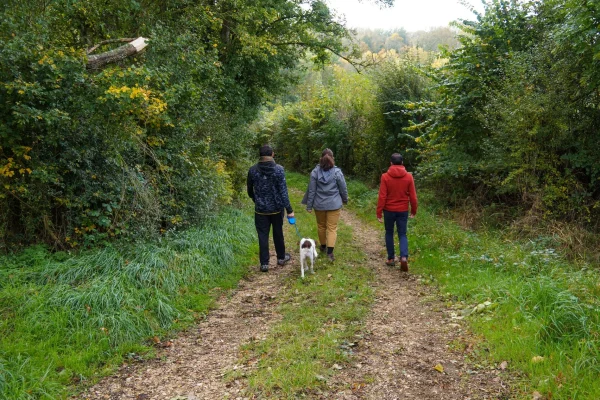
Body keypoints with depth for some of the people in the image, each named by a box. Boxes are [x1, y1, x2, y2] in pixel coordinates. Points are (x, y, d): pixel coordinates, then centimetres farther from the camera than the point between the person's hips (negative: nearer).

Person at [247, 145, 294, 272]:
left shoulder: (253, 170, -5)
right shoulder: (279, 169, -11)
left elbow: (250, 190, 6)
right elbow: (283, 191, -14)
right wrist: (289, 209, -10)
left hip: (261, 209, 0)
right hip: (276, 208, 0)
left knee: (263, 235, 7)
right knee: (278, 233, 17)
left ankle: (264, 263, 9)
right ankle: (281, 257, 32)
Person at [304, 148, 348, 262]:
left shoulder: (315, 172, -7)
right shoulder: (337, 172, -9)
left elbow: (311, 190, -5)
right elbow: (343, 189, -1)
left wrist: (309, 205, 2)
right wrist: (345, 200, 17)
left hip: (319, 204, 2)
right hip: (334, 204, -2)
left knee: (321, 226, 19)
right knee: (332, 228, 2)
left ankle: (323, 246, 36)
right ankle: (330, 251, -9)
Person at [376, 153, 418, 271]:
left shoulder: (385, 177, -9)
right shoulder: (408, 176, -4)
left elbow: (382, 196, -10)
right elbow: (413, 196, 0)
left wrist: (379, 212, -4)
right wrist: (414, 210, 12)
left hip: (389, 210, -1)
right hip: (403, 210, 1)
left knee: (389, 233, 15)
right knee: (402, 234, 8)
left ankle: (391, 258, 16)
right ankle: (404, 257, -13)